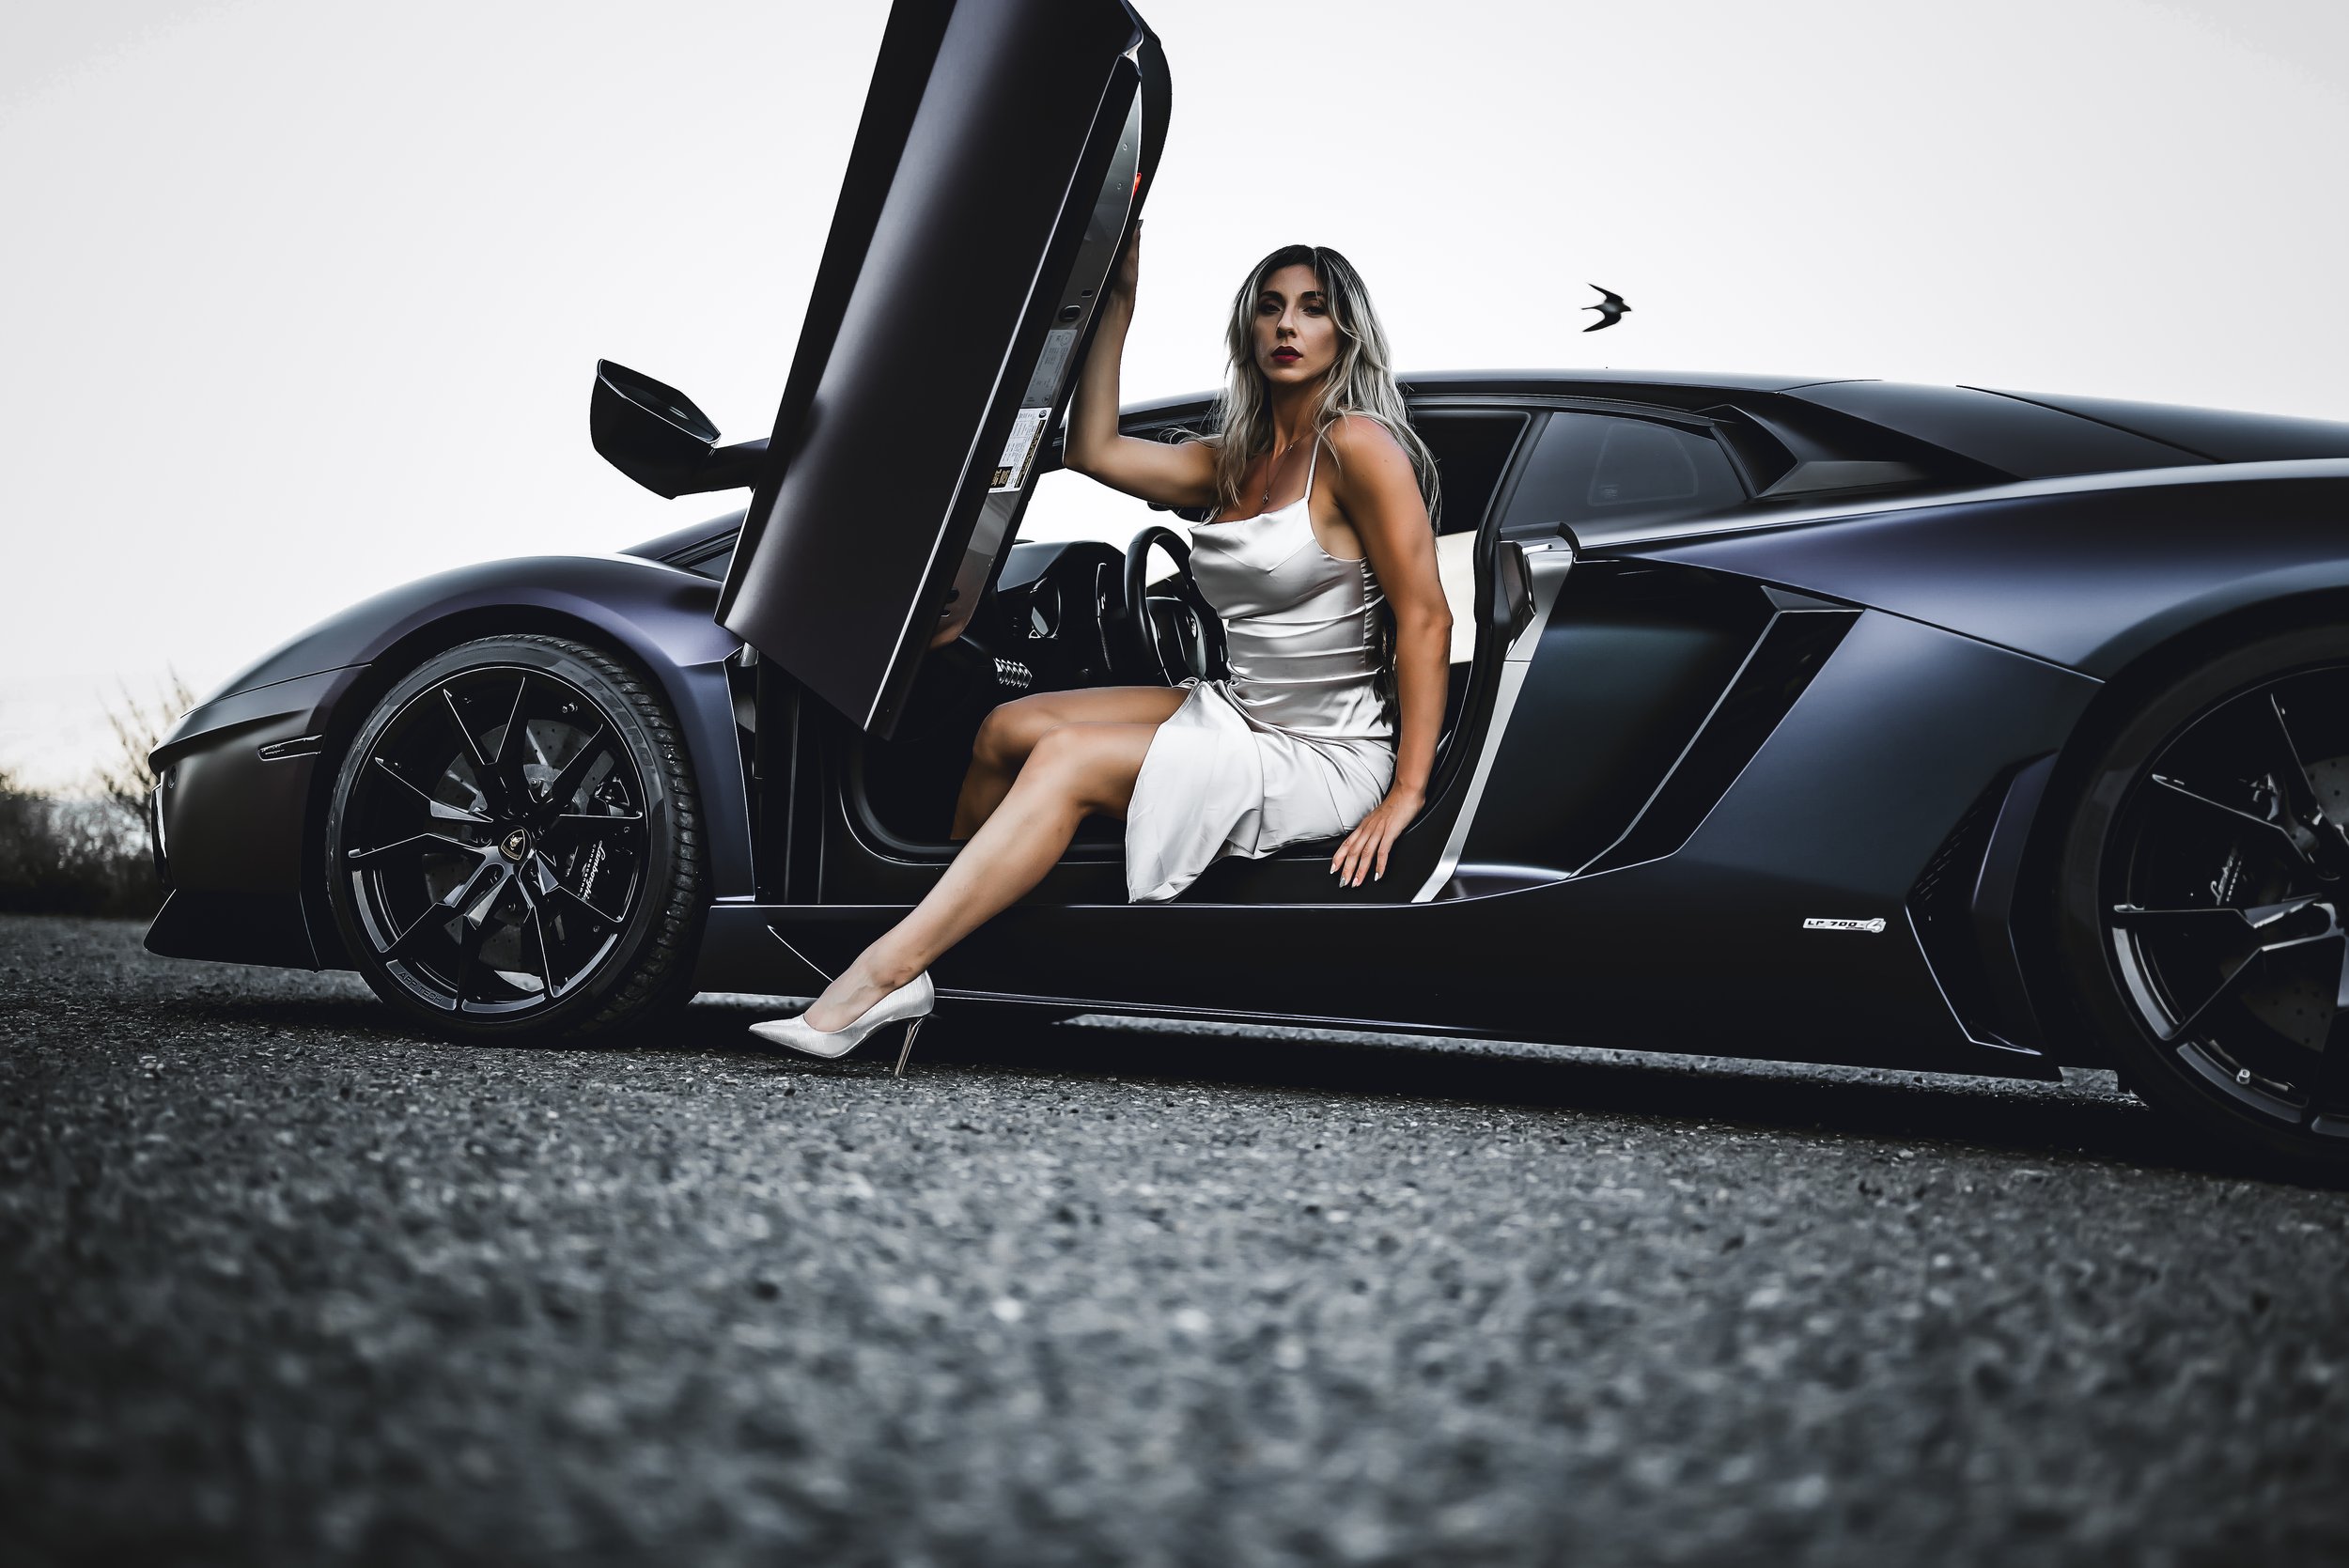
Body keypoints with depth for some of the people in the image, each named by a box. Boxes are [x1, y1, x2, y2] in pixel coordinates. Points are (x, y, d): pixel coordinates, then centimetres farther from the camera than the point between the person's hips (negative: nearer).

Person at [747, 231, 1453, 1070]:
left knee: (1068, 758, -22)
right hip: (1236, 713, 8)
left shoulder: (1358, 447, -12)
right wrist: (1118, 301, 13)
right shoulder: (1235, 462, 13)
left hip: (1326, 759, -8)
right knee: (1007, 728, -7)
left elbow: (1425, 619, -16)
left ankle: (884, 976, -25)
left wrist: (1406, 794, -22)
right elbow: (1095, 450, 15)